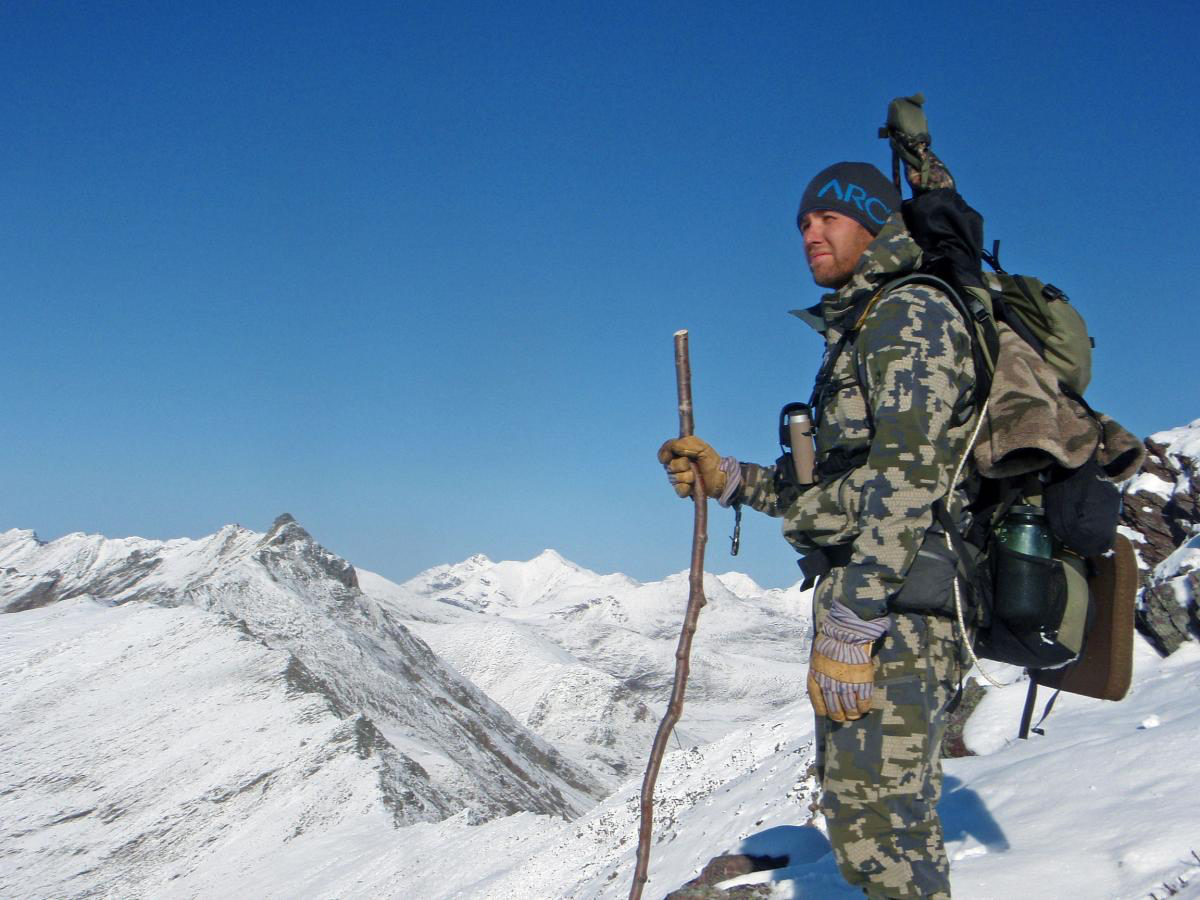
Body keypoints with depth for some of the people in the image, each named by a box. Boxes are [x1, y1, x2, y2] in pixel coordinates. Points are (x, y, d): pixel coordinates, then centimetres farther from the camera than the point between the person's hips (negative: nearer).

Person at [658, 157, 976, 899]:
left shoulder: (914, 314, -7)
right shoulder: (862, 330, 22)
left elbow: (907, 477, -19)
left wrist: (849, 626, -22)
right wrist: (727, 477, 13)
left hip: (897, 598, -10)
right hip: (865, 589, 10)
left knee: (877, 812, -8)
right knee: (853, 800, 17)